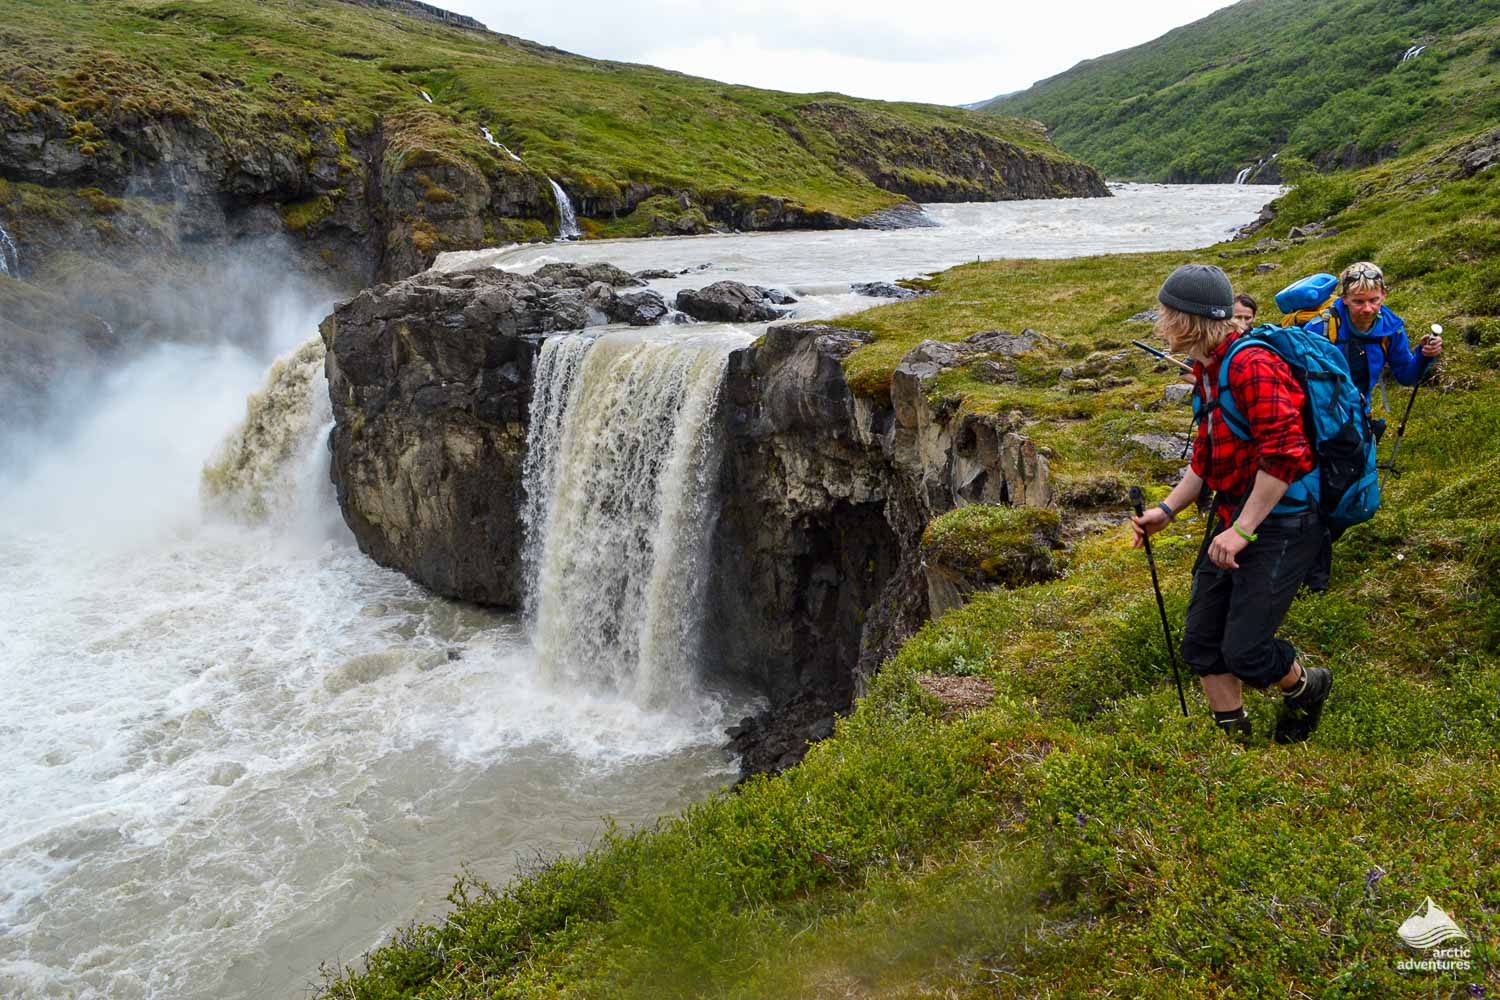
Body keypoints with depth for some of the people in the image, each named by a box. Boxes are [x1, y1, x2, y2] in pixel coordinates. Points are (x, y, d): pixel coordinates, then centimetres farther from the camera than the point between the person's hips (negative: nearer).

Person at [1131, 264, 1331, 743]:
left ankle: (1306, 688, 25)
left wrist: (1241, 531, -23)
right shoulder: (1209, 370, 11)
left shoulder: (1252, 366, -21)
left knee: (1245, 652, -7)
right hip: (1234, 517, 9)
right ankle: (1233, 736, 24)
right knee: (1202, 644, 8)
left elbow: (1284, 455, -26)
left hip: (1280, 523, -9)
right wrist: (1165, 510, 11)